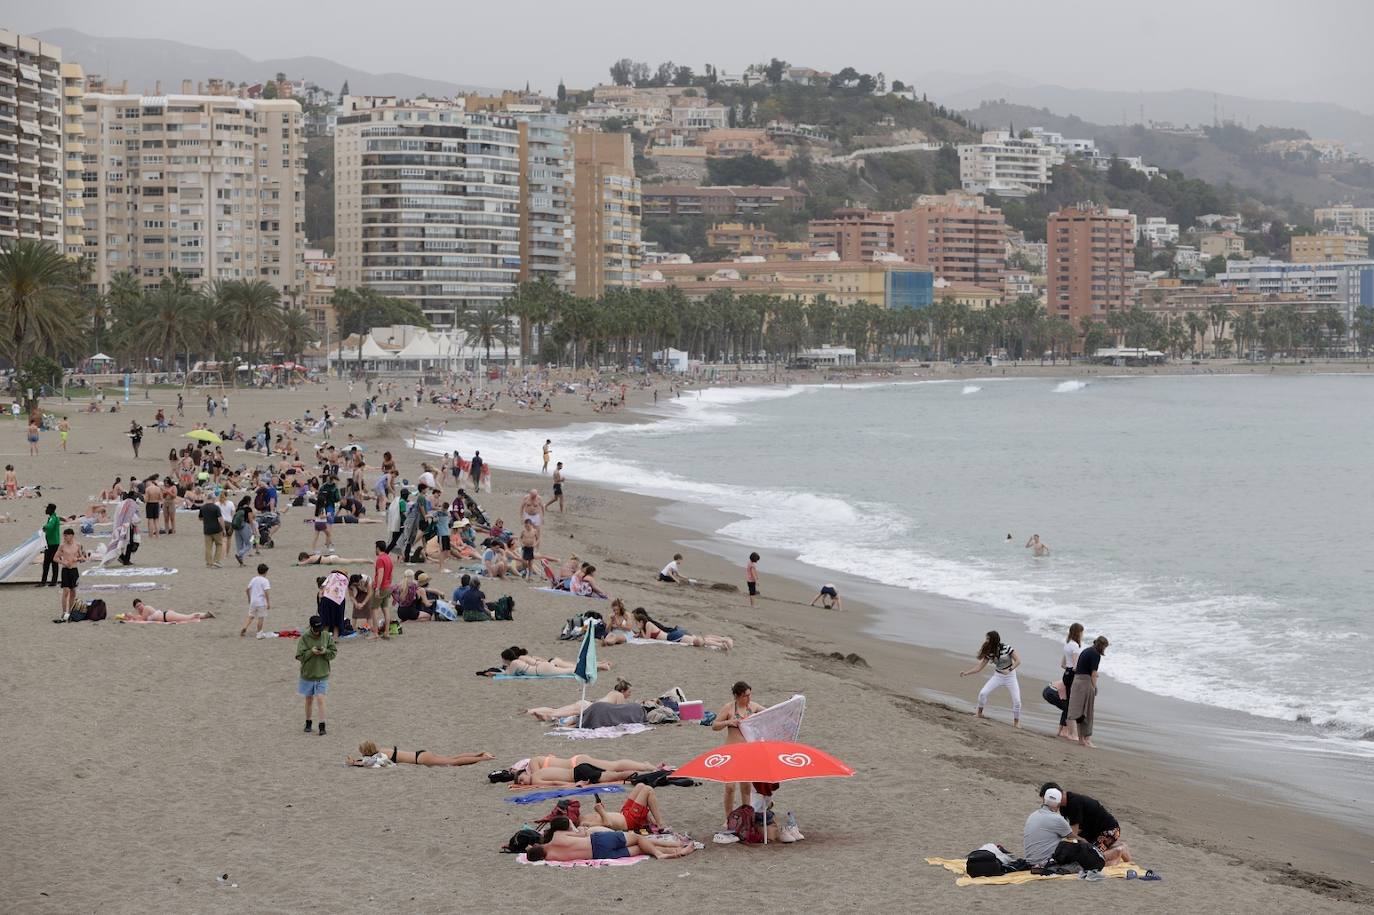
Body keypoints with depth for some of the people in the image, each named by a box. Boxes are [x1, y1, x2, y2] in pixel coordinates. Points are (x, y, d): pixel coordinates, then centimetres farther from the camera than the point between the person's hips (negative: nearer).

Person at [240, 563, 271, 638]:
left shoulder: (253, 579, 7)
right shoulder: (265, 581, -11)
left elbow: (247, 589, 12)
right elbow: (266, 592, -20)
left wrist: (249, 598, 27)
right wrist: (268, 603, -15)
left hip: (253, 601, 5)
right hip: (261, 602, -5)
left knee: (251, 616, 14)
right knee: (261, 618, 5)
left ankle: (244, 628, -7)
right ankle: (259, 633, 10)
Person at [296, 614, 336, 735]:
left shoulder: (327, 636, -3)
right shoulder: (304, 638, -9)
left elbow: (334, 653, 0)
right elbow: (299, 656, -11)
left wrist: (325, 652, -19)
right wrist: (311, 652, -25)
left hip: (322, 675, 0)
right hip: (307, 674, 1)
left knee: (320, 699, -10)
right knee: (308, 700, 14)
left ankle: (322, 725, -7)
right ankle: (308, 722, 31)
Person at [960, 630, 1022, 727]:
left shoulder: (1006, 648, -22)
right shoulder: (989, 653, -9)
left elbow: (1018, 661, -20)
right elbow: (979, 667, -6)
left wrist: (1009, 670, -35)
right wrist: (965, 673, -15)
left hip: (1010, 676, -3)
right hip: (997, 676, 3)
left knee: (1017, 700, -12)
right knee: (982, 693, -12)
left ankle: (1016, 722, 7)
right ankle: (979, 714, 9)